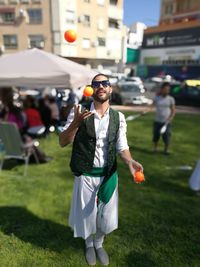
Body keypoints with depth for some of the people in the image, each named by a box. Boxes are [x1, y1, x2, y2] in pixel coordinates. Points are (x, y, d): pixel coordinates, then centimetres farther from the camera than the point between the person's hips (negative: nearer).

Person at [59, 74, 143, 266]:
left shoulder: (118, 117, -3)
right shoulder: (79, 112, -11)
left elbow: (121, 147, 0)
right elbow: (63, 142, -11)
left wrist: (130, 161, -21)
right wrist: (76, 123, -28)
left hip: (108, 175, 2)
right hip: (86, 175, -2)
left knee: (107, 218, 17)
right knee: (86, 215, 18)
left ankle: (99, 244, 52)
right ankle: (89, 245, 53)